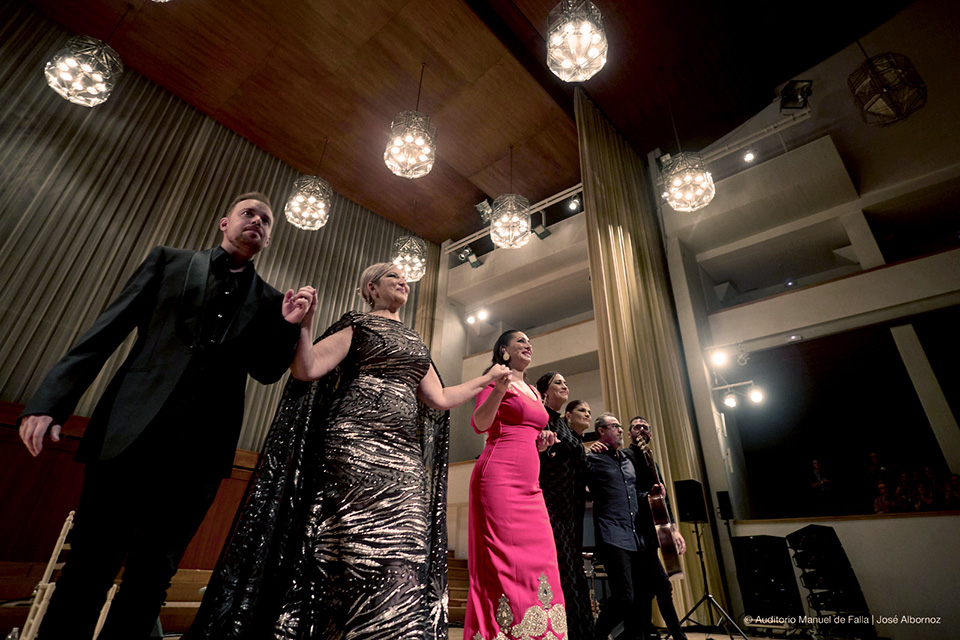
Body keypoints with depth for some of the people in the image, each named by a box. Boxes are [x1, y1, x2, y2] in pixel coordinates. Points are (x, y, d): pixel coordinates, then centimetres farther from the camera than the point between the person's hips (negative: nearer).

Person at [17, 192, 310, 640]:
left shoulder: (269, 301, 12)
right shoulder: (169, 261, 12)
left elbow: (267, 372, 7)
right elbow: (108, 330, 6)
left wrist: (289, 326, -10)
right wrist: (50, 401, -2)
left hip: (200, 451, 1)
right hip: (130, 434, 0)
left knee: (151, 577, 9)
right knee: (88, 567, 7)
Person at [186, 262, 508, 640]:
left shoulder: (416, 343, 24)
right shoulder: (357, 326, 8)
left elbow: (439, 399, 20)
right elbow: (307, 369, -5)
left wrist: (488, 379, 27)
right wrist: (304, 324, -19)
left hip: (405, 457, 6)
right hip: (356, 445, -5)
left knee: (405, 558, 0)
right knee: (360, 552, -9)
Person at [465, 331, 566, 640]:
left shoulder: (533, 391, 23)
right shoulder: (496, 379, 1)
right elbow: (479, 424, -11)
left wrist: (543, 441, 6)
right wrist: (499, 389, -26)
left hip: (529, 485, 8)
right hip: (499, 477, -7)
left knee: (540, 562, 3)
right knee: (506, 561, -8)